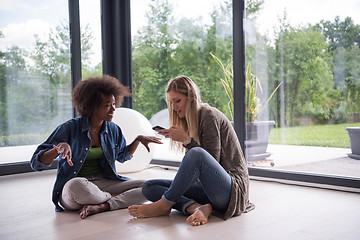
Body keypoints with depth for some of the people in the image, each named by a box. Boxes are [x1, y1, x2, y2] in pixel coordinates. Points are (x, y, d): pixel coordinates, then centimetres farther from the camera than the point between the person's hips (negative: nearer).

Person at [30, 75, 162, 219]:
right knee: (77, 185, -42)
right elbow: (36, 164, -13)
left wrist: (138, 139, 8)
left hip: (103, 183, 5)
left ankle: (100, 207, -28)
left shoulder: (113, 130, 5)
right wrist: (59, 148, -32)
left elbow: (122, 156, 26)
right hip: (70, 190, -4)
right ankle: (118, 198, -14)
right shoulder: (69, 128, -11)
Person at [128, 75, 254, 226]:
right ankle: (197, 207, -24)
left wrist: (186, 139, -16)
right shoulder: (191, 122, 16)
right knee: (148, 187, -1)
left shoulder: (209, 115, -8)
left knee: (196, 153, -38)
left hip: (233, 187, -8)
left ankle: (163, 205, -19)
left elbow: (212, 161, -13)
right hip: (208, 186, 9)